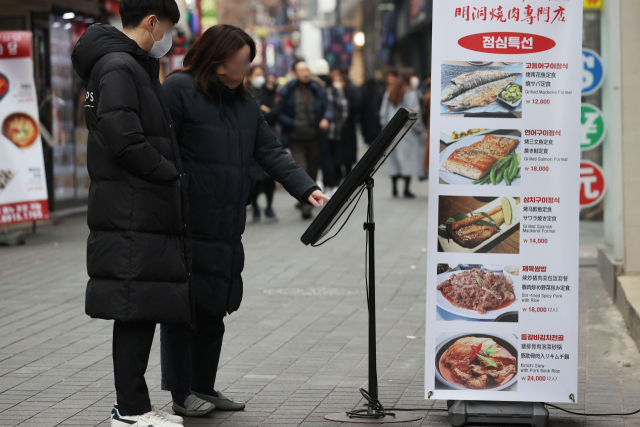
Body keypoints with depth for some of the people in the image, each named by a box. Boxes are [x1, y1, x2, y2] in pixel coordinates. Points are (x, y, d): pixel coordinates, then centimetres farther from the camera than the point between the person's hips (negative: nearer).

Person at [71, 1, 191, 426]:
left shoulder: (135, 67, 20)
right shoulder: (118, 68, -12)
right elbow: (124, 141, -21)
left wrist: (171, 176, 8)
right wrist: (173, 175, -11)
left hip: (145, 212, 10)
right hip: (133, 214, -10)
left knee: (143, 310, 12)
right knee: (136, 309, -6)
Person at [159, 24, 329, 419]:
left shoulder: (244, 101, 15)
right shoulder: (178, 90, -9)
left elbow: (271, 152, 8)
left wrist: (307, 189, -6)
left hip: (227, 230, 7)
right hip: (187, 228, -7)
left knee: (214, 310, 13)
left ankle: (204, 386, 25)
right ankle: (182, 393, 11)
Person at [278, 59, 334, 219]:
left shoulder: (317, 89, 5)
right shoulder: (287, 91, -3)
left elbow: (328, 107, 4)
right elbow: (281, 114, -1)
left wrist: (326, 119, -18)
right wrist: (293, 124, -16)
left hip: (315, 138, 3)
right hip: (297, 139, -3)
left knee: (313, 171, 12)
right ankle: (305, 206, -16)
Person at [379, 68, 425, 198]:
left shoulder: (389, 93, 5)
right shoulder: (410, 93, -11)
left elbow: (383, 112, 9)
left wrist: (385, 125, 18)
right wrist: (419, 128, -5)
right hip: (407, 130, -5)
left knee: (393, 159, 11)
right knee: (408, 158, -1)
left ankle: (394, 188, 11)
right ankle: (406, 189, -6)